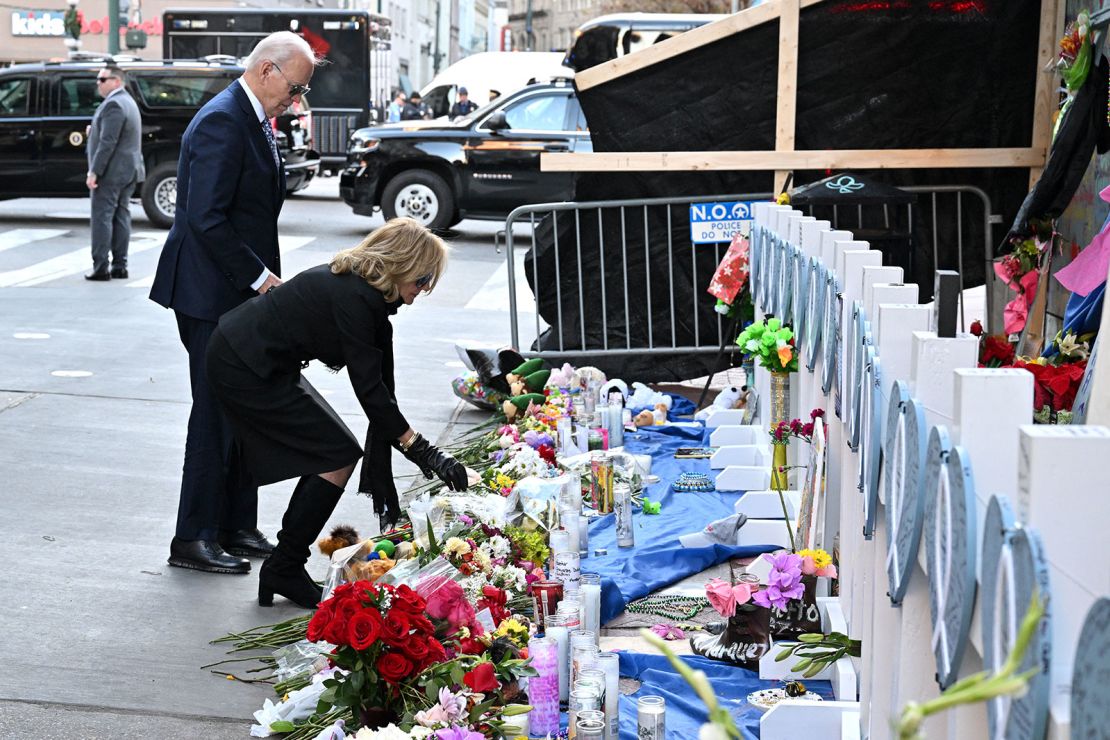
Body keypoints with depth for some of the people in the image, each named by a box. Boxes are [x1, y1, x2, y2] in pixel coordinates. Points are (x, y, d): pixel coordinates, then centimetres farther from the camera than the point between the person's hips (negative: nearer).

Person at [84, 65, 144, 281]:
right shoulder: (127, 102, 17)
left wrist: (94, 172, -22)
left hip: (111, 172, -10)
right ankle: (119, 266, 11)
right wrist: (94, 130, 13)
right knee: (121, 217, 10)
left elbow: (108, 142, -23)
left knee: (102, 217, -7)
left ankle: (100, 267, -8)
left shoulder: (113, 105, -17)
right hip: (128, 171, 10)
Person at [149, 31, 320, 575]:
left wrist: (263, 276, 11)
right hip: (211, 294, -10)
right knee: (216, 413, -4)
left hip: (240, 291, 10)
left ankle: (237, 527, 22)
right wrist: (259, 277, -19)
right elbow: (206, 219, -25)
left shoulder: (254, 122, 14)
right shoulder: (222, 123, -19)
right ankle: (194, 538, 5)